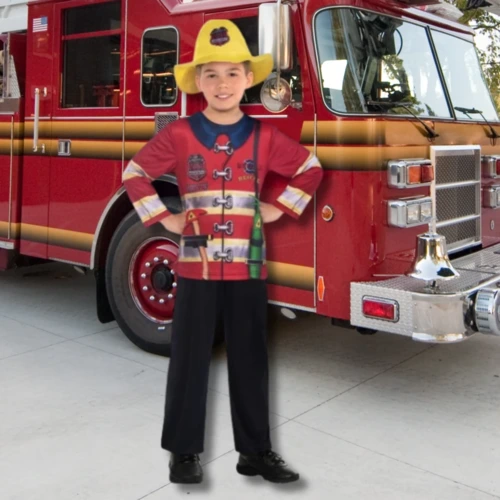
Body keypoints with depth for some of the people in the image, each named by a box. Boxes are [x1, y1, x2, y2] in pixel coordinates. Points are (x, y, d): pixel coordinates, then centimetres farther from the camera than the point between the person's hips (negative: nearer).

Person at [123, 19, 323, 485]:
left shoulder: (264, 137, 3)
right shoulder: (179, 134, -2)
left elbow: (310, 169, 14)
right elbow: (134, 173, 6)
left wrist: (280, 208, 5)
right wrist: (162, 217, -1)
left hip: (247, 266, 2)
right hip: (197, 265, -1)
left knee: (250, 359, 9)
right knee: (189, 358, 5)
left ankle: (255, 450, 21)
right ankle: (184, 450, 19)